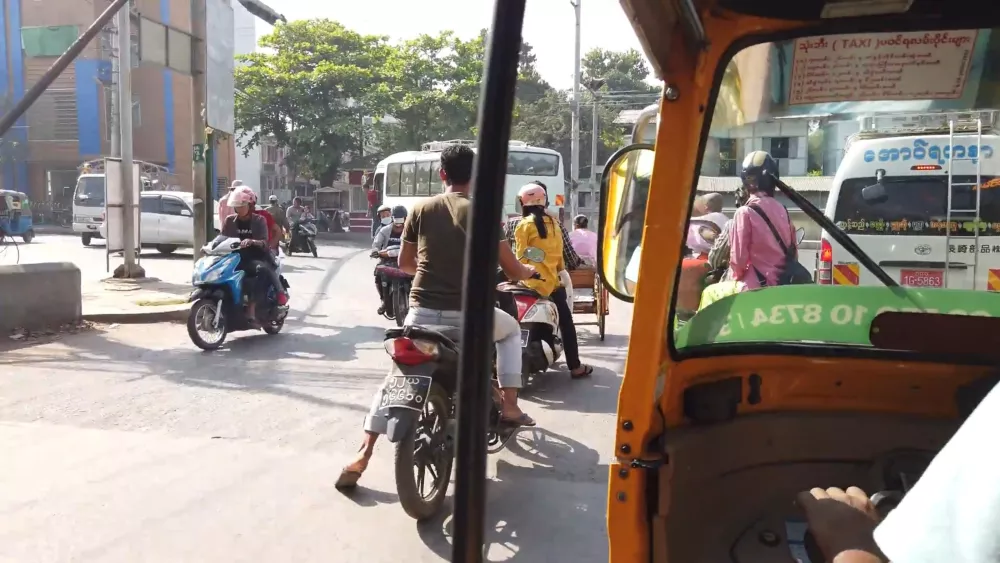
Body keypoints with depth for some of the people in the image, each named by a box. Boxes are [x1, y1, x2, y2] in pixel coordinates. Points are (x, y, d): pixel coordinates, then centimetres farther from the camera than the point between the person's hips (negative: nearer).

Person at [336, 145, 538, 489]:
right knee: (511, 330, 29)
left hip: (422, 313, 2)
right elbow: (512, 269, 2)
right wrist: (528, 272, 25)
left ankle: (362, 456, 12)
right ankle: (509, 406, 21)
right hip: (464, 314, -2)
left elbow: (404, 264, 16)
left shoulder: (421, 209, 6)